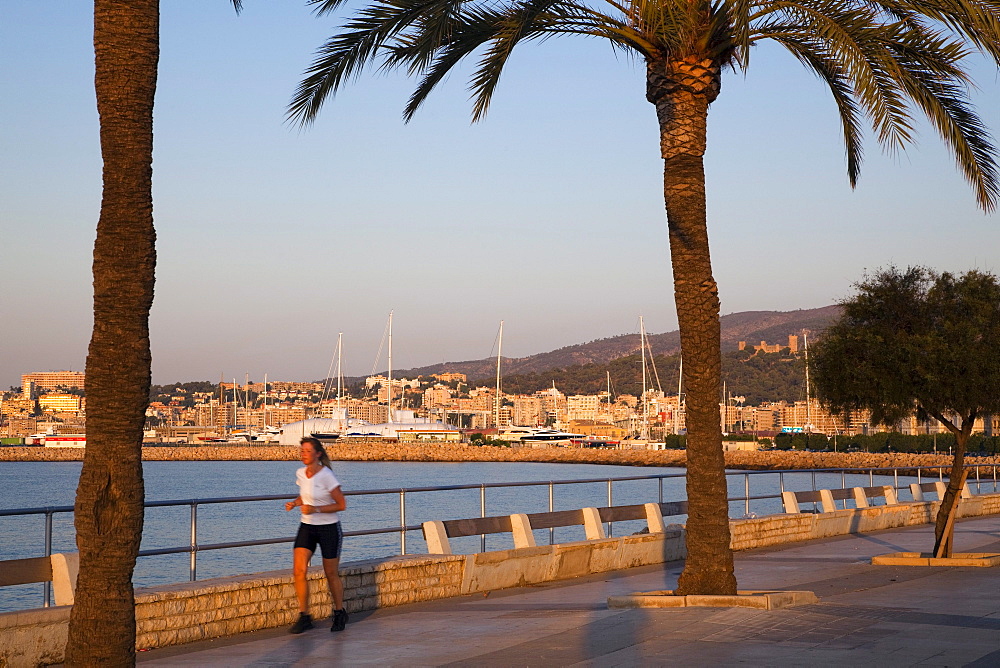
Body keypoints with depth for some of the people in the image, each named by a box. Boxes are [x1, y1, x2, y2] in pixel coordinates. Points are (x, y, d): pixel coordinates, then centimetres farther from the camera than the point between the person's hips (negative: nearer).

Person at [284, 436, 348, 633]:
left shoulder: (326, 476, -16)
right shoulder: (300, 474, 2)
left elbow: (341, 504, -13)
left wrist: (316, 509, -22)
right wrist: (295, 503, 0)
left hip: (329, 528, -5)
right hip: (307, 527, 5)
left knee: (331, 574, 6)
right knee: (299, 570, -11)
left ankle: (339, 613, 27)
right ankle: (304, 617, -4)